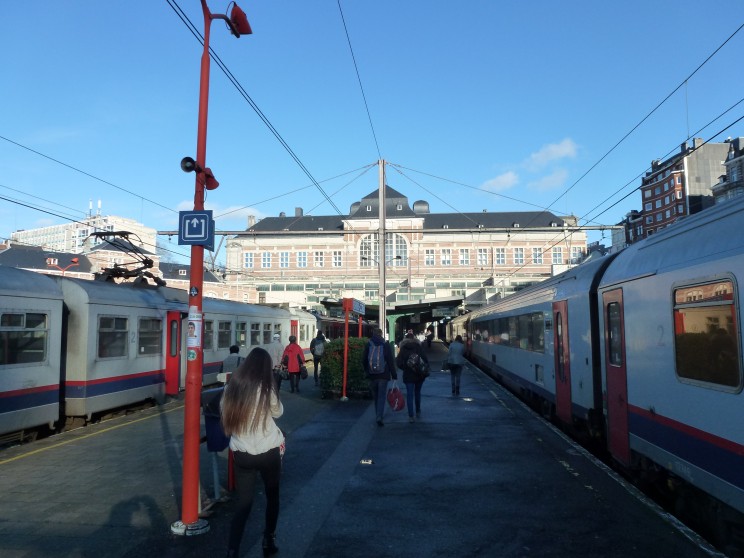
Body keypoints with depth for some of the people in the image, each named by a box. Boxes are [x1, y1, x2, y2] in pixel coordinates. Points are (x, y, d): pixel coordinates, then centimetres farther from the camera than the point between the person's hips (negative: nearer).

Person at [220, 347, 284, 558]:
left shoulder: (232, 386, -4)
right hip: (268, 452, -2)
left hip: (241, 453, 3)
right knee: (272, 496, 20)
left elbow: (225, 415, 7)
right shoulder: (266, 388, -14)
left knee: (243, 503, 10)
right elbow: (278, 412, 2)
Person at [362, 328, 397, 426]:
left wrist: (367, 372, 18)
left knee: (375, 396, 16)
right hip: (383, 375, -2)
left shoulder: (368, 345, 2)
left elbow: (363, 361, 5)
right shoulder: (386, 346, -3)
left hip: (372, 376, 2)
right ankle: (379, 417, -13)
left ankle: (378, 415, 25)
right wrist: (394, 375, -1)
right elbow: (391, 362, -5)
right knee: (382, 396, -1)